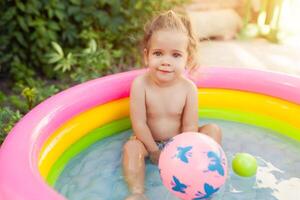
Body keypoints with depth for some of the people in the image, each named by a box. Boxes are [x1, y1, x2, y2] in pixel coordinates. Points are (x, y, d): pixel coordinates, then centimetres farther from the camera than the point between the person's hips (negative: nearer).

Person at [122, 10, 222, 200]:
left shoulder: (188, 88, -18)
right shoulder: (140, 84, -23)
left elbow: (190, 126, -14)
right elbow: (139, 124, -19)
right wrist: (155, 153, -15)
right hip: (150, 141, -1)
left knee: (213, 130, -12)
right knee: (131, 147, -30)